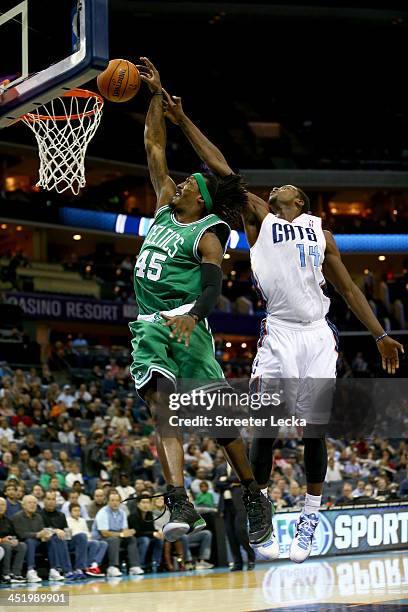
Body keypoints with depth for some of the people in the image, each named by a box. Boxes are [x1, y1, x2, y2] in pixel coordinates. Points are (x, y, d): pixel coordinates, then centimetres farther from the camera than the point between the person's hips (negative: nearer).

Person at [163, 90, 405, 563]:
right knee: (264, 430, -6)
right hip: (278, 334, -2)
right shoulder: (258, 217, 13)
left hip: (318, 336, 2)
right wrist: (182, 120, 6)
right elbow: (219, 167, 9)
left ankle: (310, 519, 14)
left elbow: (348, 288, 18)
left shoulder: (320, 232, 18)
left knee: (314, 432, 3)